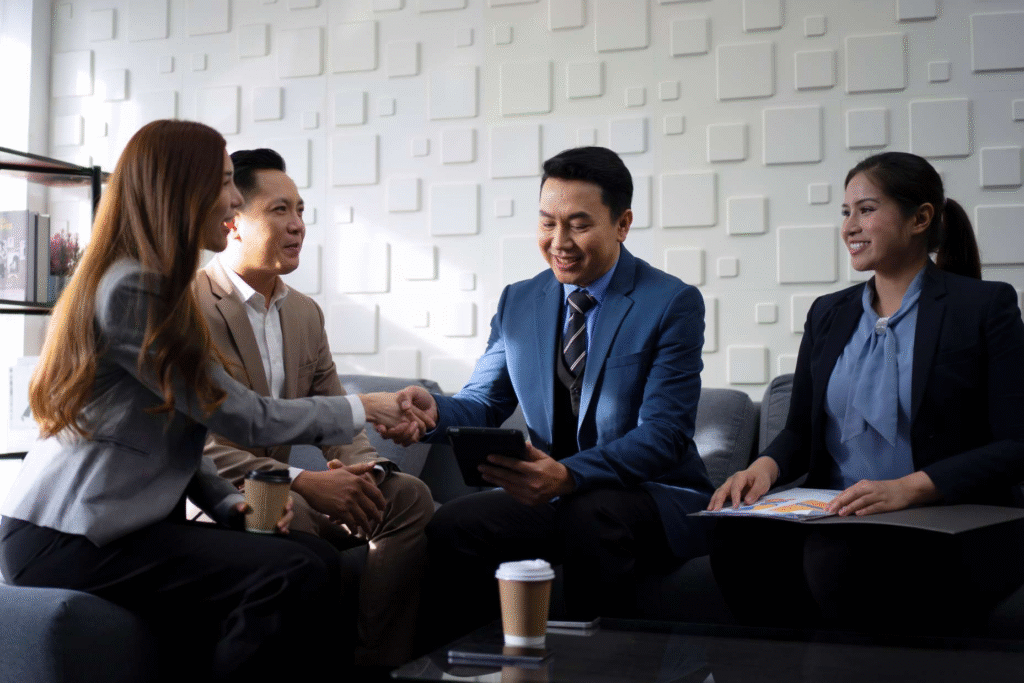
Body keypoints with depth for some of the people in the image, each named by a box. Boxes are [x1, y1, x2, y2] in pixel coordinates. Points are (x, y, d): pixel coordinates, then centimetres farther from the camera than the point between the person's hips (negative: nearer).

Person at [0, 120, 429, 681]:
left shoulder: (154, 284, 17)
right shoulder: (133, 289, -15)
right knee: (291, 576, -24)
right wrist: (359, 410, -2)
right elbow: (244, 418, -14)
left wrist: (228, 502, -2)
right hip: (66, 541, -9)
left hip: (114, 522, 9)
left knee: (315, 558, -8)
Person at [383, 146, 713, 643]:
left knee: (589, 516, -36)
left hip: (654, 496, -4)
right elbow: (483, 404, 10)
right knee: (450, 526, -21)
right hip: (553, 495, 4)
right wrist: (434, 411, -16)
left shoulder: (673, 303, -8)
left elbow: (663, 434, -16)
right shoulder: (518, 303, 8)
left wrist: (568, 475, -33)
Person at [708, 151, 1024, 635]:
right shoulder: (828, 314, 18)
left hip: (951, 529, -4)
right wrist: (766, 467, -7)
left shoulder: (985, 305, 1)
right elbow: (801, 431, 18)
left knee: (838, 557, -36)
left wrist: (909, 487, -22)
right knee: (738, 541, -28)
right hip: (840, 519, 4)